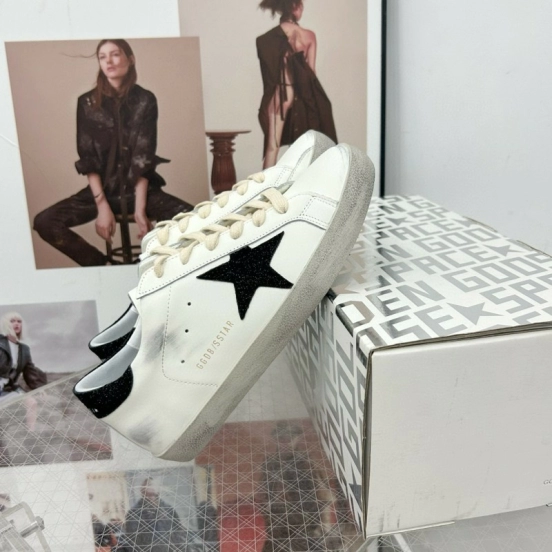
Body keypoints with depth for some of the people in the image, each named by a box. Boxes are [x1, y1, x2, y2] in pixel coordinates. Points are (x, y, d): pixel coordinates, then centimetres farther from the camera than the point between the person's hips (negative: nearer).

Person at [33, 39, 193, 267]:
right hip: (102, 189, 2)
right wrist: (102, 204, -15)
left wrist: (140, 207, -18)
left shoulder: (145, 100, -2)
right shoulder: (87, 103, 1)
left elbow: (144, 158, -9)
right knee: (44, 222, -19)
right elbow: (88, 159, -3)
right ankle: (104, 266, -6)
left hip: (142, 189, -1)